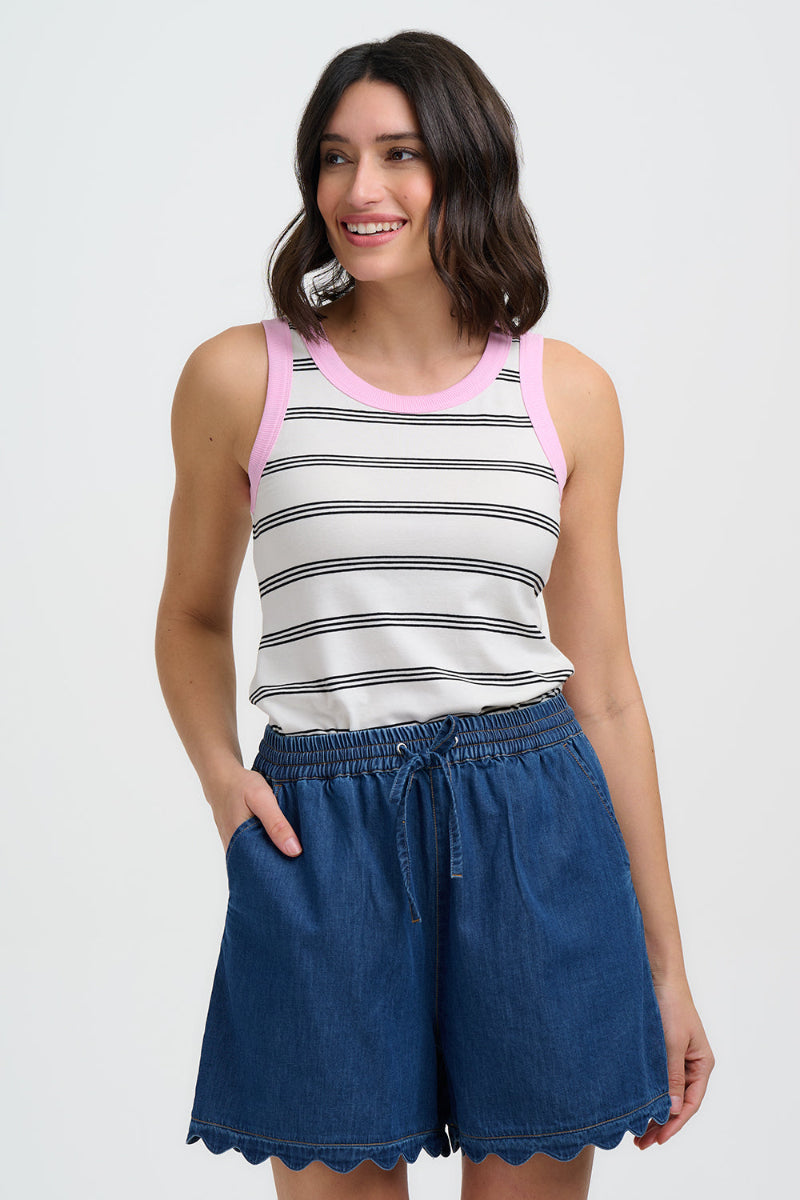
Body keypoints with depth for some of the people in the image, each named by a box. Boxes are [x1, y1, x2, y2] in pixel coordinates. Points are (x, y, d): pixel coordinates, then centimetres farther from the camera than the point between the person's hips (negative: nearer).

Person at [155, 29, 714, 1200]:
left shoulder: (567, 389, 4)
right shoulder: (241, 376, 0)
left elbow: (604, 682, 7)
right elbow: (193, 617, 15)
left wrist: (665, 965, 8)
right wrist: (221, 776, -5)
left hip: (534, 839, 1)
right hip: (320, 844, -1)